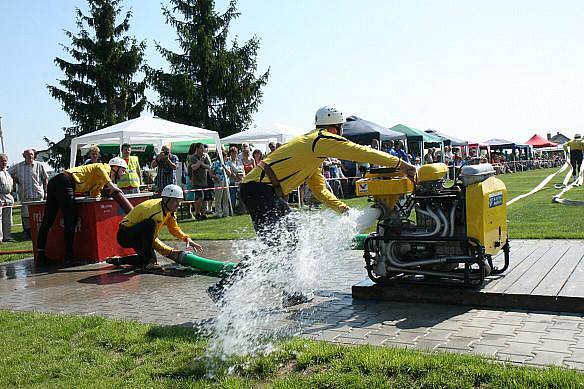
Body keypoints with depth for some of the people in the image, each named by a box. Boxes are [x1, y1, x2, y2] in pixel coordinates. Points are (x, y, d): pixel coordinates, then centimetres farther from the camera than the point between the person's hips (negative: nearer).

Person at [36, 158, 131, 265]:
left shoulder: (101, 181, 29)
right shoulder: (106, 168, 3)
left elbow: (94, 194, 20)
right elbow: (98, 168, -20)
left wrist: (107, 191, 12)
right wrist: (110, 185, -23)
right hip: (64, 182, -10)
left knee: (47, 221, 9)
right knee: (70, 221, -7)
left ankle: (41, 256, 12)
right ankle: (68, 256, -6)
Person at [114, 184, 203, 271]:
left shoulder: (168, 209, -3)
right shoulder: (156, 212, -30)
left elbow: (174, 228, 9)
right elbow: (152, 239, -27)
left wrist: (186, 238, -9)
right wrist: (171, 252, -27)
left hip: (137, 235, 10)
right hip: (125, 235, -10)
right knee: (150, 224, -35)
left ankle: (119, 261, 26)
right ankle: (147, 262, -27)